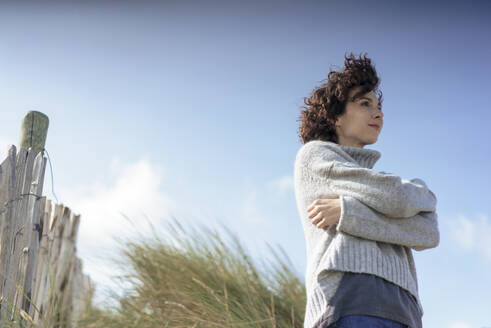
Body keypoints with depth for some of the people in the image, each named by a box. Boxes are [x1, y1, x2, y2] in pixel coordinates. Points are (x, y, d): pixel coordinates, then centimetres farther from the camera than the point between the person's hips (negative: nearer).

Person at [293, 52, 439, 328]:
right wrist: (421, 193, 25)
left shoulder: (374, 186, 33)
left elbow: (428, 233, 10)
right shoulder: (313, 154, 15)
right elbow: (394, 198, 1)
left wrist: (348, 212, -2)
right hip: (351, 305, -6)